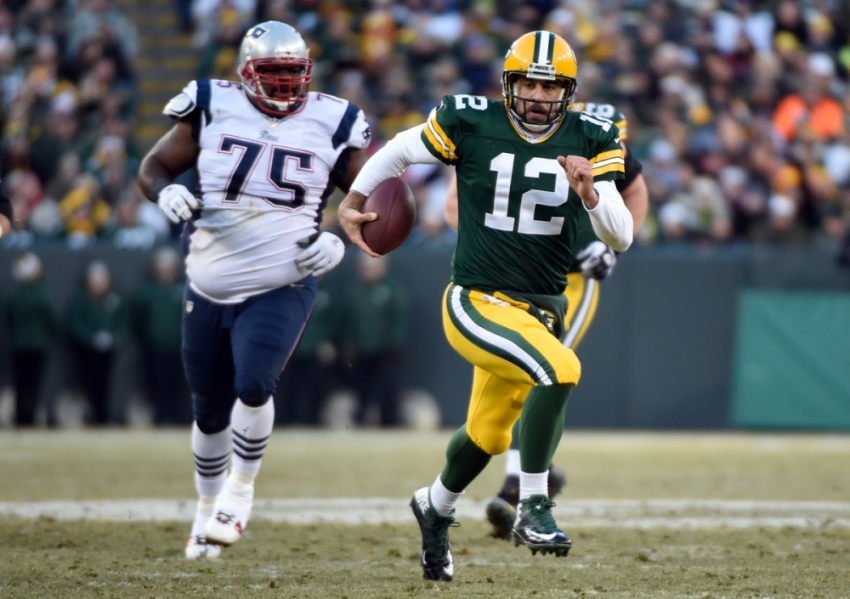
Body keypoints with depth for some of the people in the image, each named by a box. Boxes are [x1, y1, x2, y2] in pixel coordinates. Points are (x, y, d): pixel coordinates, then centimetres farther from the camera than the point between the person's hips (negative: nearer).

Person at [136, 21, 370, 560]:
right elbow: (155, 166, 6)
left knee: (253, 385, -24)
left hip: (281, 289, -2)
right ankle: (209, 506, 35)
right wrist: (167, 192, -17)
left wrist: (339, 240, -11)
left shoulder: (331, 125, -2)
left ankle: (241, 487, 1)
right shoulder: (212, 109, -3)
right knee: (211, 412, 12)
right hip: (209, 288, 2)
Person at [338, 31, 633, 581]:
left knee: (488, 434, 23)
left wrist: (589, 191, -26)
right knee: (560, 370, -31)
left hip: (541, 308, 5)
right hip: (478, 303, -5)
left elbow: (621, 238, -8)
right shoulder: (471, 124, -10)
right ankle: (533, 509, -22)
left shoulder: (590, 140, -3)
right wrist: (352, 203, 13)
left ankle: (436, 507, 53)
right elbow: (400, 150, 8)